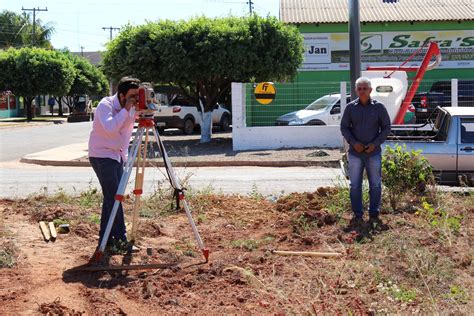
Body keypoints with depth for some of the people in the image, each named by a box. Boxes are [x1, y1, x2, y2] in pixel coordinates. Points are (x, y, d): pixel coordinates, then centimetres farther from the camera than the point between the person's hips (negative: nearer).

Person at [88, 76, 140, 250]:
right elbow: (110, 127, -33)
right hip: (101, 156, -7)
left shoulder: (131, 108, 4)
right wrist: (125, 110, -27)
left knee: (111, 197, 8)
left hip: (118, 156, 7)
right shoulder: (105, 105, -17)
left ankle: (106, 238, 15)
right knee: (114, 197, -12)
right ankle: (120, 238, -11)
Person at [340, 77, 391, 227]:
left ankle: (374, 214, 17)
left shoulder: (379, 107, -2)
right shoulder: (350, 107, 1)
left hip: (374, 153, 0)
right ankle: (357, 215, 12)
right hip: (355, 153, 1)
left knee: (375, 185, 5)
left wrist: (376, 143, -11)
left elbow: (386, 127, 2)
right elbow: (344, 127, 5)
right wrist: (353, 142, -10)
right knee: (355, 185, 3)